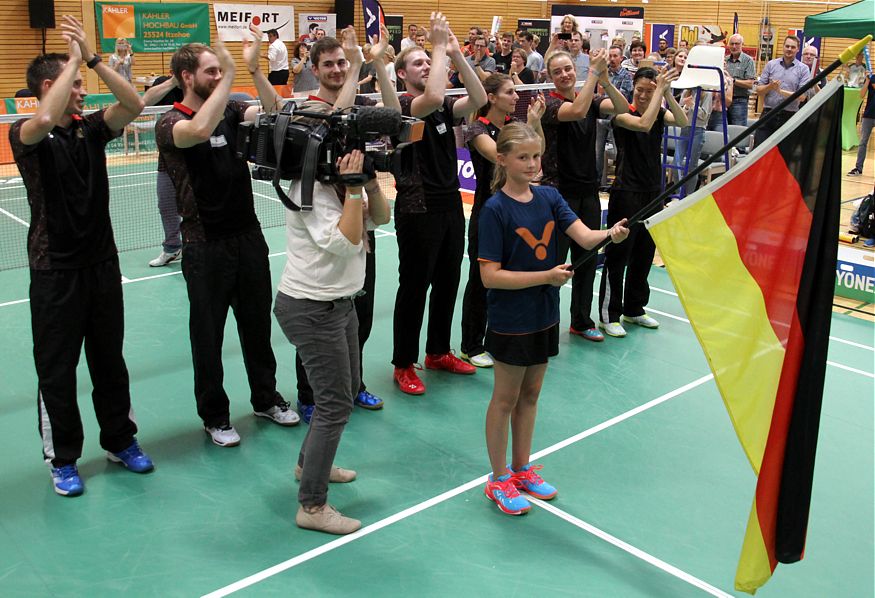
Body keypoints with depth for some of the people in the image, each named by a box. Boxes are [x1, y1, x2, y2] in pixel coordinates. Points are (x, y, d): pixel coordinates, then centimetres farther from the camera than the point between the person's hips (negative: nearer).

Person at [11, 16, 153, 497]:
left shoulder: (90, 128, 4)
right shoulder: (25, 134, -8)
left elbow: (134, 104, -11)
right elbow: (44, 120, -32)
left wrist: (92, 58, -17)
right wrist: (74, 60, -23)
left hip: (102, 263, 4)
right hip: (55, 271, -4)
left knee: (110, 361, 15)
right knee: (56, 370, 6)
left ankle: (120, 440, 31)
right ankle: (62, 459, 21)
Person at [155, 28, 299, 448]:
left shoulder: (228, 111, 6)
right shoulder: (170, 123, -10)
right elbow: (200, 130, -33)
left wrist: (254, 66, -16)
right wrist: (229, 75, -28)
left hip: (248, 235, 5)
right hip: (206, 245, -5)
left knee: (258, 324, 17)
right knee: (208, 334, 7)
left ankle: (266, 398, 35)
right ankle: (214, 416, 23)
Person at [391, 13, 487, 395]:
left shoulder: (444, 107, 11)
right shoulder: (402, 106, -9)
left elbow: (478, 99, -6)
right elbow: (432, 97, -30)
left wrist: (455, 53, -9)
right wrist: (440, 45, -20)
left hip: (451, 205, 7)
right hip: (418, 210, -7)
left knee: (447, 284, 15)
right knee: (413, 290, 1)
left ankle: (438, 352, 32)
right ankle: (404, 366, 14)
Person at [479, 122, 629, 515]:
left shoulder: (549, 197, 1)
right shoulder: (495, 209, -16)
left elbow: (584, 237, -10)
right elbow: (490, 275, -20)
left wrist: (611, 233, -32)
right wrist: (547, 276, -23)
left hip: (544, 316, 6)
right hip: (510, 320, -6)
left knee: (530, 395, 18)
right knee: (505, 398, 8)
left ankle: (522, 468, 35)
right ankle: (499, 480, 24)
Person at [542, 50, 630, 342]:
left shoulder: (592, 100, 8)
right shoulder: (549, 104, -9)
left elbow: (623, 108, -9)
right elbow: (578, 110, -28)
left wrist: (605, 79, -22)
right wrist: (594, 72, -25)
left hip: (588, 192, 6)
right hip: (559, 193, -6)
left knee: (587, 260, 13)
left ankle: (581, 321, 26)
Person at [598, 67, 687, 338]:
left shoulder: (660, 113, 6)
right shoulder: (622, 114, -10)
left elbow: (683, 122, -11)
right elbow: (644, 124, -29)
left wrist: (667, 93, -19)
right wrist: (660, 90, -22)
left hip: (653, 192, 6)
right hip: (626, 193, -6)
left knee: (644, 255, 14)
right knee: (617, 256, -2)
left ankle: (634, 310, 27)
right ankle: (609, 315, 6)